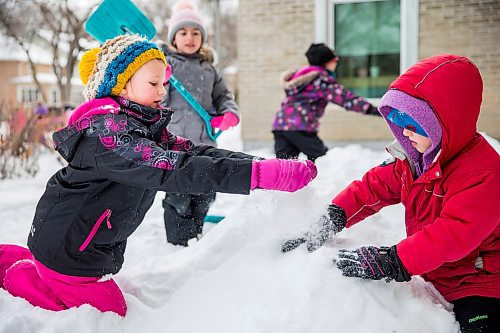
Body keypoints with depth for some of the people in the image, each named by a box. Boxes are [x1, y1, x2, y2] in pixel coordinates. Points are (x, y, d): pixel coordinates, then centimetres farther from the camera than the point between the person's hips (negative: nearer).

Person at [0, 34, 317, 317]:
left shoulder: (147, 128, 2)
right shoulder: (105, 132, -29)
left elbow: (195, 152, -12)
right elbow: (172, 169, -41)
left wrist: (264, 165, -26)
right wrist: (260, 173, -49)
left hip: (95, 243, 10)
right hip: (67, 245, -9)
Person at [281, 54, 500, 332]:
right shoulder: (412, 159, 2)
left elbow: (455, 232, -35)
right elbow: (374, 186, 0)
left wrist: (395, 262, -41)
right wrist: (332, 219, -17)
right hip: (434, 278, 7)